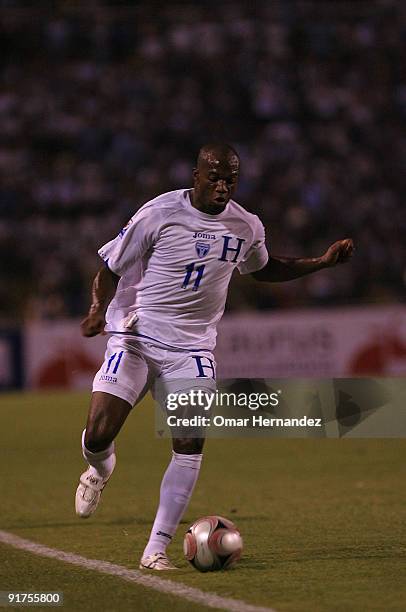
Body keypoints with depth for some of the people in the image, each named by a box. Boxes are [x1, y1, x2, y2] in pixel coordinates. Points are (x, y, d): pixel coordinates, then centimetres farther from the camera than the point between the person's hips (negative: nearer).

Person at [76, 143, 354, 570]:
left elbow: (262, 270, 24)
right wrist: (99, 309, -22)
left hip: (191, 347, 3)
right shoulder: (160, 214, -12)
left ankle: (156, 549, -5)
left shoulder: (246, 227, 3)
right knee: (97, 435, -15)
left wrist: (322, 262, 15)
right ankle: (100, 469, 25)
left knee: (190, 443, -14)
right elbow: (111, 269, -4)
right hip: (134, 337, -3)